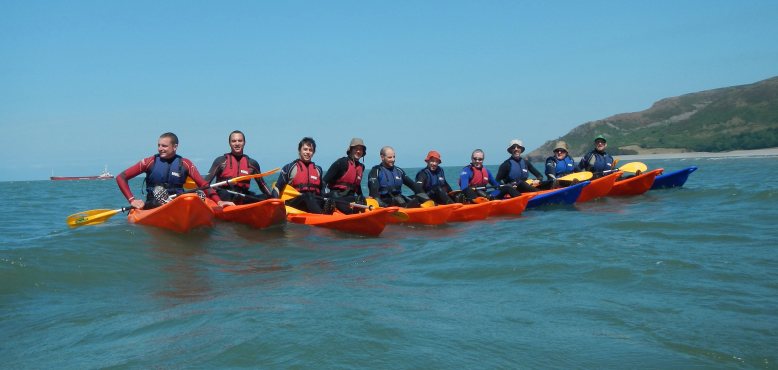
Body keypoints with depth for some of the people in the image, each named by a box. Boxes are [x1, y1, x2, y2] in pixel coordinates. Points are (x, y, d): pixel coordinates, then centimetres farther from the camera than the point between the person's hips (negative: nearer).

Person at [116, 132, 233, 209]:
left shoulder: (185, 164, 7)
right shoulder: (150, 162, 5)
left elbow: (204, 184, -1)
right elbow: (121, 178, 6)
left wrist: (218, 201, -16)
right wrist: (132, 200, -6)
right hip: (152, 207, -1)